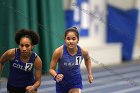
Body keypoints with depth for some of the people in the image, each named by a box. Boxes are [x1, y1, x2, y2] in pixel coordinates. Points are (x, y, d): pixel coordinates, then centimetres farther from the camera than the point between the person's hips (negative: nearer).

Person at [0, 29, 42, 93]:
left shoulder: (37, 60, -24)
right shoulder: (11, 53, -24)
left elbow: (38, 80, -16)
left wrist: (33, 87, -35)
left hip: (28, 87, -1)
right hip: (12, 87, 1)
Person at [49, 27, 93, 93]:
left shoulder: (83, 51, -19)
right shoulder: (59, 51, -27)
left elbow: (87, 59, 8)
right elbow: (51, 69, -16)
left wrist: (90, 73, 3)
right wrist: (56, 76, -36)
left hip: (76, 83, 0)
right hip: (62, 83, 0)